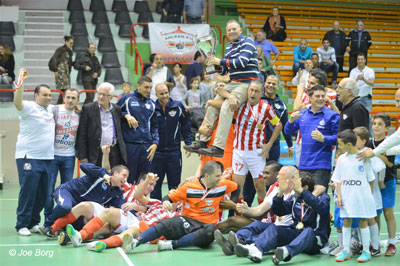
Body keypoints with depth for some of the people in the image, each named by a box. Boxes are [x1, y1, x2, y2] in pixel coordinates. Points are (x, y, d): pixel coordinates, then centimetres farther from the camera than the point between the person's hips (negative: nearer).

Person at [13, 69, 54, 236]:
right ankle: (22, 225, 0)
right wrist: (21, 83, -37)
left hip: (47, 158, 7)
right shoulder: (29, 107, -7)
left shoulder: (50, 109, 15)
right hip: (29, 157, -7)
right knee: (28, 192, -7)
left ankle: (34, 223, 19)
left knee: (43, 194, 8)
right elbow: (17, 103, -28)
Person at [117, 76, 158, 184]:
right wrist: (126, 115, -10)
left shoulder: (151, 104, 14)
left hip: (146, 147, 4)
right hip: (129, 145, -4)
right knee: (128, 179, -3)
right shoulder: (127, 99, 2)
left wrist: (155, 143, 5)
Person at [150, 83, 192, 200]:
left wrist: (188, 143, 2)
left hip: (174, 151, 1)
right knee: (155, 184, 5)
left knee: (175, 183, 7)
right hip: (156, 152, -1)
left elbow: (185, 127, 9)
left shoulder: (178, 106, 1)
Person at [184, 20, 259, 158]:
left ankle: (219, 147, -27)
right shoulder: (229, 46, 19)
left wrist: (220, 61, -14)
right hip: (233, 83, 8)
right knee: (212, 106, 0)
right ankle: (203, 142, 6)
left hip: (247, 83, -8)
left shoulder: (247, 42, -5)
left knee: (226, 108, -25)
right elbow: (224, 70, 25)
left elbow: (242, 62, -19)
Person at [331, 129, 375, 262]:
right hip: (347, 197, 3)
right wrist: (339, 196, 2)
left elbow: (371, 179, 2)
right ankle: (346, 251, 14)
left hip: (362, 196, -3)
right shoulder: (342, 159, 5)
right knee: (346, 222, 5)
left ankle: (366, 251, 11)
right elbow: (338, 180, 9)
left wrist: (369, 195, 0)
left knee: (363, 222, 2)